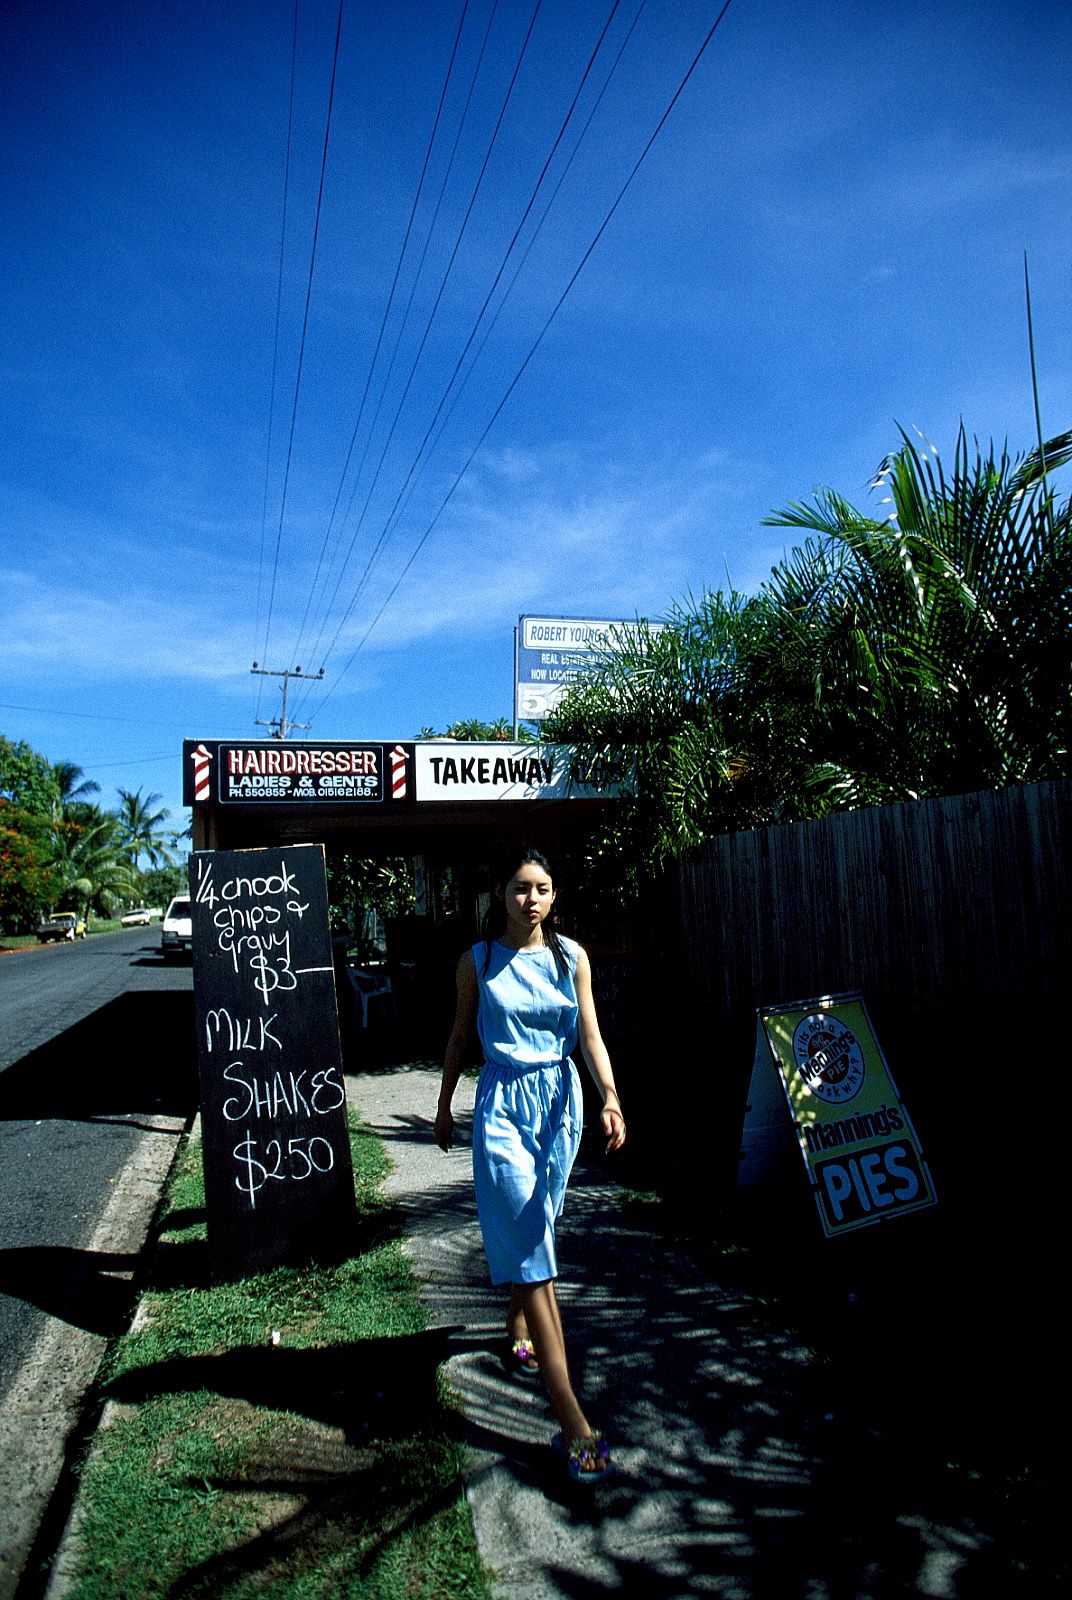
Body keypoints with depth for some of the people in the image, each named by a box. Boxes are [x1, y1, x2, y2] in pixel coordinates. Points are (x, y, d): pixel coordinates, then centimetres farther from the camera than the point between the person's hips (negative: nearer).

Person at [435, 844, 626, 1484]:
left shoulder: (572, 957, 0)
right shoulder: (477, 962, -3)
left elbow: (591, 1035, -3)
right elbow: (462, 1037, 8)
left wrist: (610, 1096, -17)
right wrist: (444, 1108, 15)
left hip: (560, 1100, 3)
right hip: (503, 1102, -3)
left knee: (532, 1232, 18)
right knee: (530, 1249, -8)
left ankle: (519, 1330, 47)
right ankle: (572, 1419, -10)